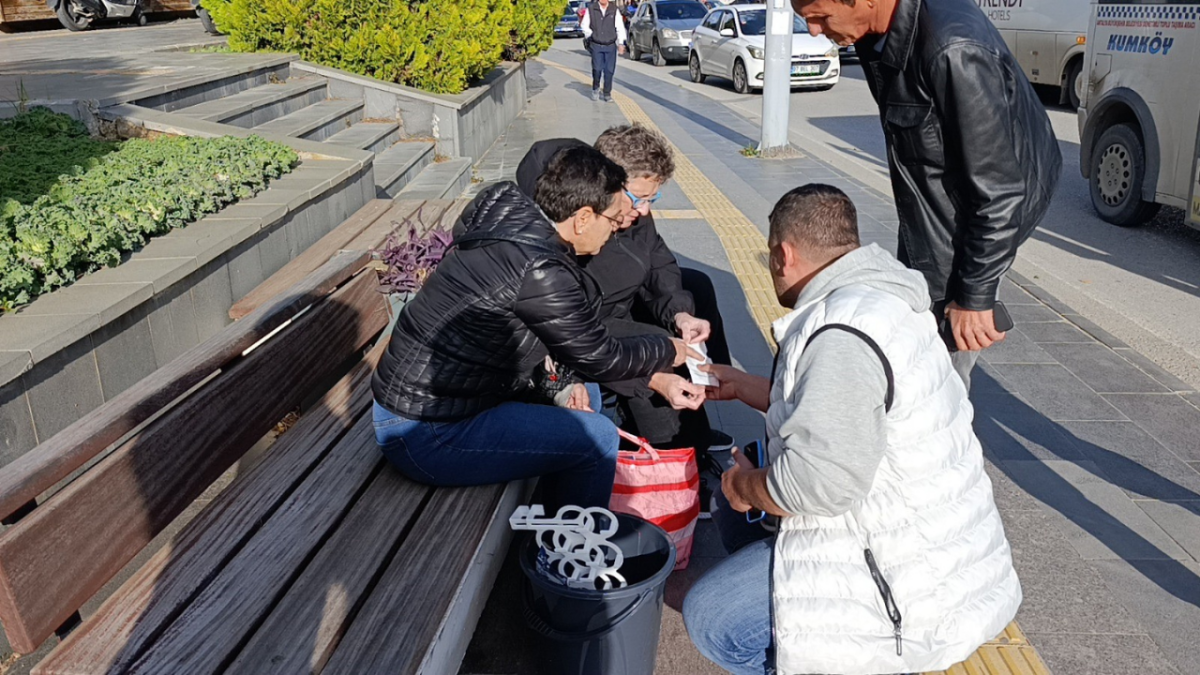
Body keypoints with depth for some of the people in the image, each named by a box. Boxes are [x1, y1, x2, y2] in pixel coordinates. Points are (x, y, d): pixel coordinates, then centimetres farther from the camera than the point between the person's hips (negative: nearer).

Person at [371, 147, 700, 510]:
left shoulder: (512, 214, 3)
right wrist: (671, 351, 4)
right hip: (425, 437, -10)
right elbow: (599, 359, -11)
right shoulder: (541, 272, -25)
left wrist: (559, 382, 1)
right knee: (596, 437, -11)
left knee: (584, 394, 15)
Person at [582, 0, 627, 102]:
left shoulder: (615, 10, 2)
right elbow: (584, 25, 9)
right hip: (596, 46, -1)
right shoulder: (591, 9, 2)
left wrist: (621, 43, -7)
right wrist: (591, 35, 0)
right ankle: (595, 89, 18)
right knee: (597, 69, -6)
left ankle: (607, 93, 11)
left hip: (611, 46, 1)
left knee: (609, 70, 0)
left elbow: (620, 27, 0)